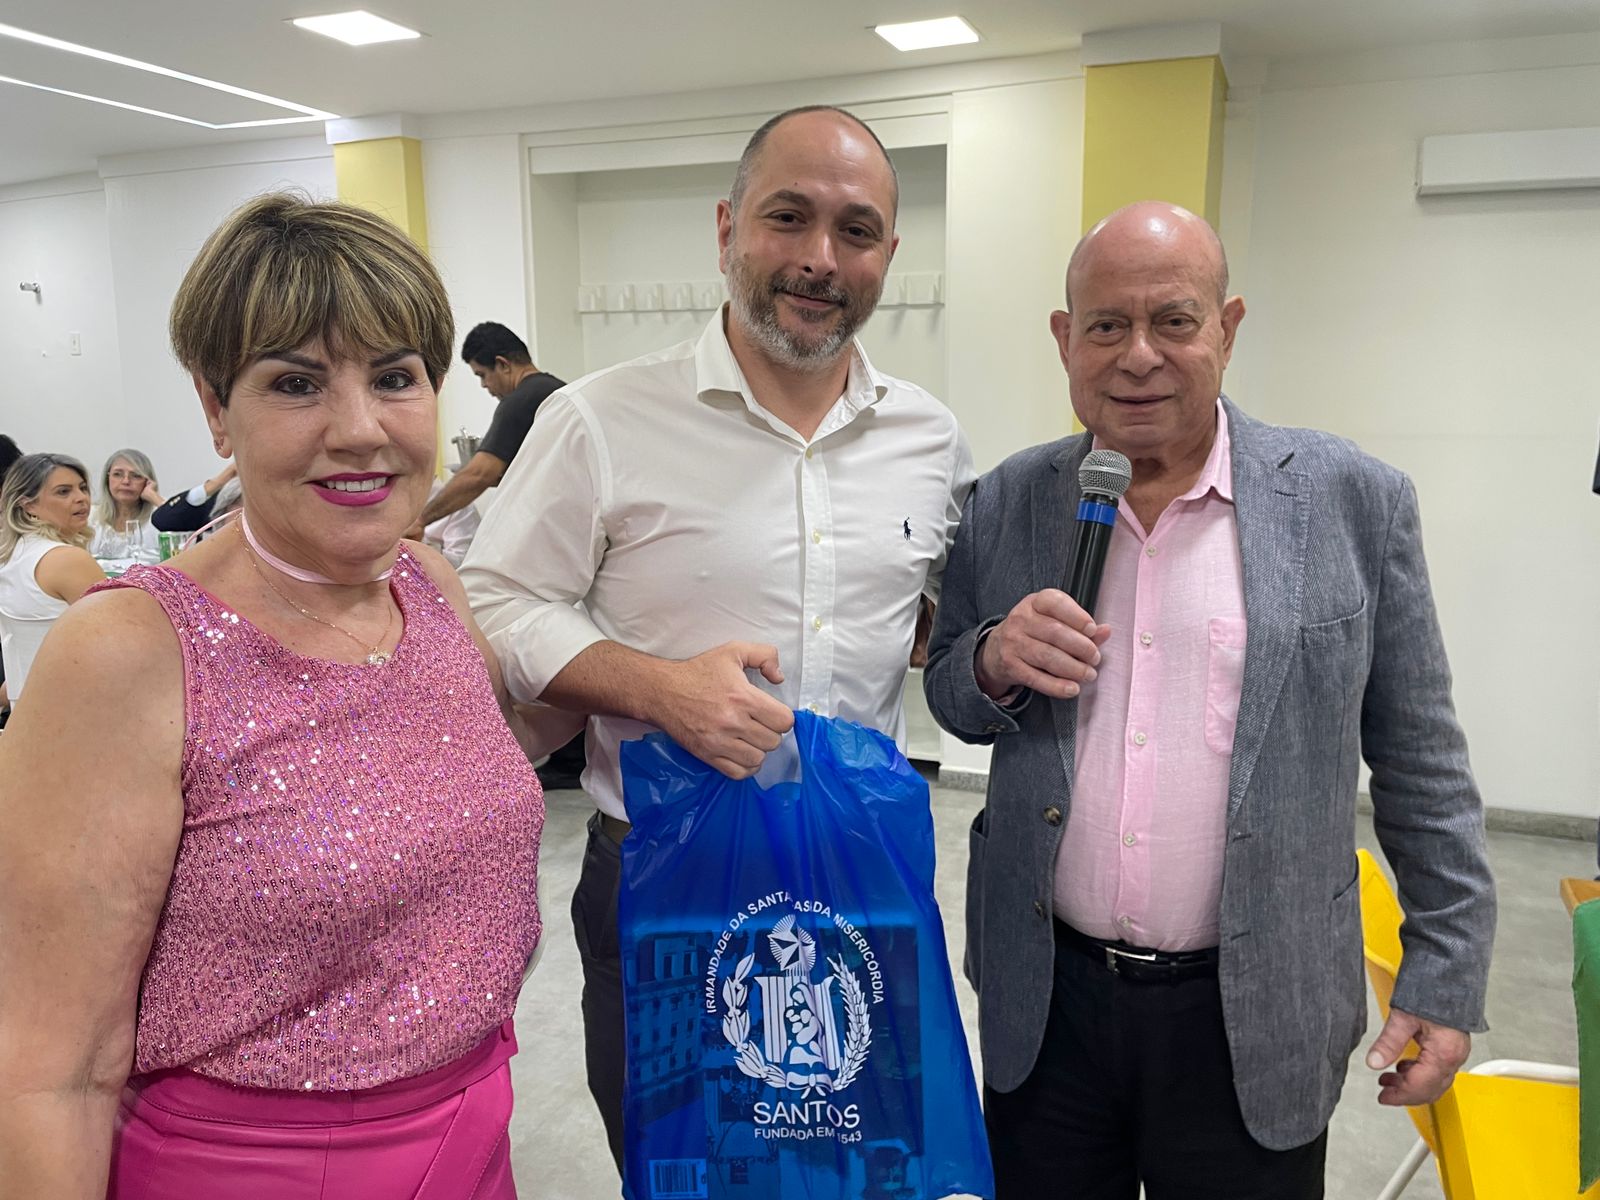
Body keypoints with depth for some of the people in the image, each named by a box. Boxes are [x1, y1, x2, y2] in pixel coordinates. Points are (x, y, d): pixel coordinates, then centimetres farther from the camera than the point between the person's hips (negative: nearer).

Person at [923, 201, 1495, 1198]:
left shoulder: (1354, 500, -6)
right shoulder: (1010, 500, 0)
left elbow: (1420, 761, 0)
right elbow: (951, 702, 9)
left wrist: (1448, 974, 1)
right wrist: (995, 663, -13)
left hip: (1250, 1019, -1)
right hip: (1044, 1000, 2)